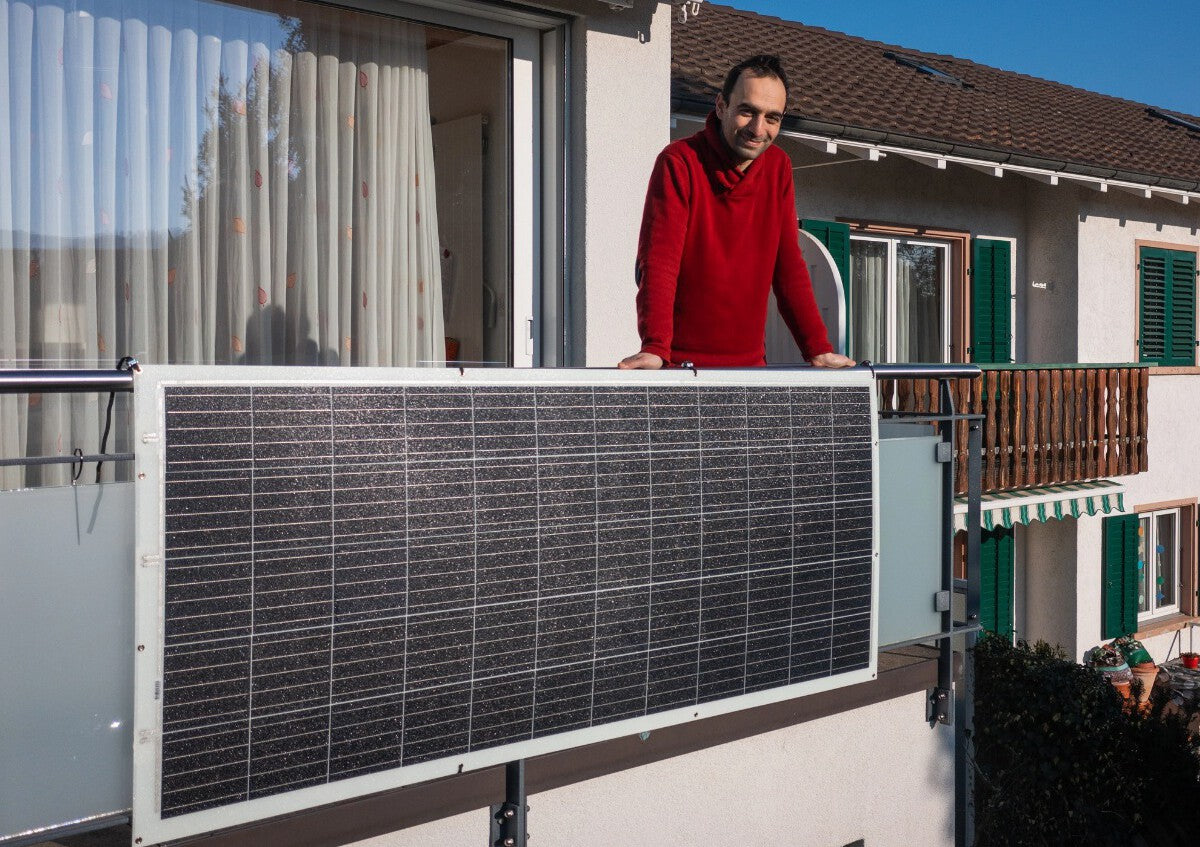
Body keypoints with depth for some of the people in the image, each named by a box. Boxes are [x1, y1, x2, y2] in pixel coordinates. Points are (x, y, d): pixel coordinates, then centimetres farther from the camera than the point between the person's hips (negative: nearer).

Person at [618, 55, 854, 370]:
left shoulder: (778, 167, 7)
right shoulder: (679, 162, -10)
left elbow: (789, 264, 9)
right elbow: (658, 261, -18)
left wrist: (817, 349, 2)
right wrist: (655, 348, -31)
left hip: (749, 361, 5)